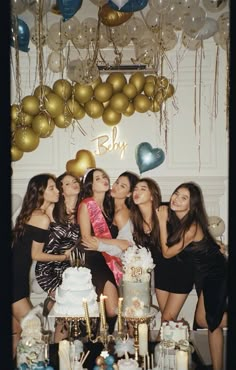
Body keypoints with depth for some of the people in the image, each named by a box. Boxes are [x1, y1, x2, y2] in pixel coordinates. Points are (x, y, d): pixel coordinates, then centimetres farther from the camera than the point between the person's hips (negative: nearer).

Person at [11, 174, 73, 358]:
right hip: (16, 276, -9)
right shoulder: (42, 218, -16)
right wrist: (64, 256, -3)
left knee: (19, 330, 17)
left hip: (17, 275, 9)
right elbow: (36, 255, -13)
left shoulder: (31, 213, 11)